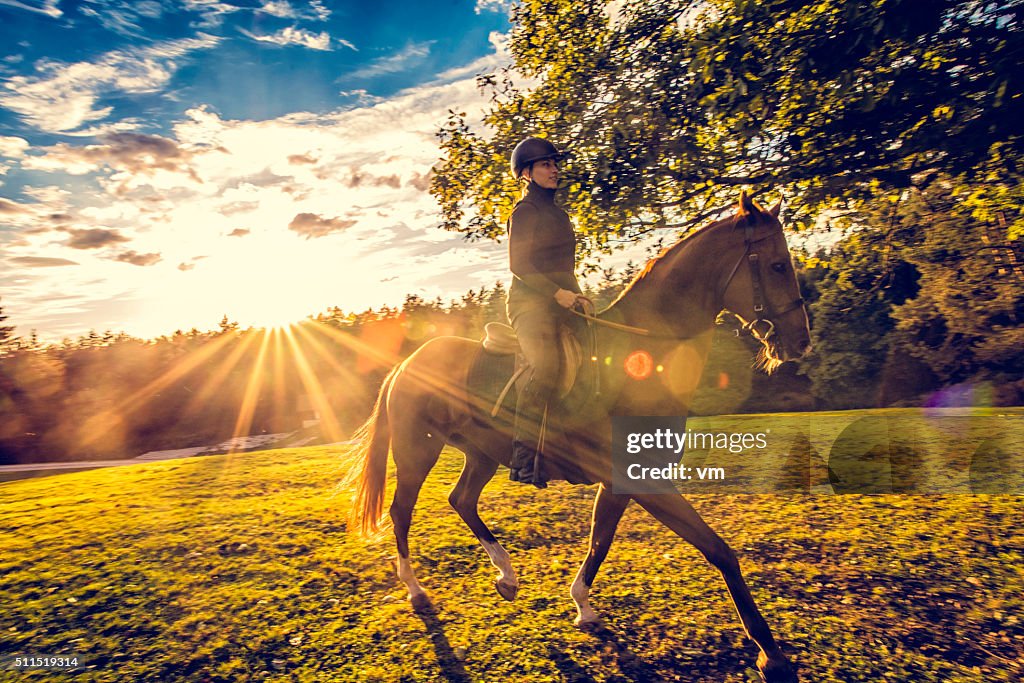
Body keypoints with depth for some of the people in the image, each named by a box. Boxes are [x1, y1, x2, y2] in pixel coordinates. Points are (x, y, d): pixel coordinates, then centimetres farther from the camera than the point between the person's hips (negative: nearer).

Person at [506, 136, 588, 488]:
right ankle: (522, 459, -26)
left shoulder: (557, 213, 25)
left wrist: (578, 296, 16)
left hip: (560, 303, 9)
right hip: (530, 302, -9)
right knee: (546, 365, -29)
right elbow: (518, 264, -12)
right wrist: (557, 292, -20)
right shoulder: (525, 211, 0)